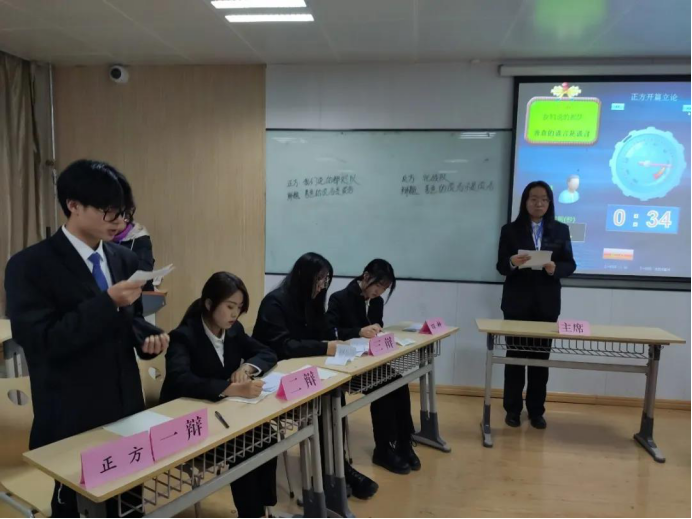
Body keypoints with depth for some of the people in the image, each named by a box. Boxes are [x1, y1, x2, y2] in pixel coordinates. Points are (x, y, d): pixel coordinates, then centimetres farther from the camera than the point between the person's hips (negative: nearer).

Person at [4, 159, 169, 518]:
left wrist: (148, 336, -7)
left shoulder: (124, 260, 5)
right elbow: (41, 342, -20)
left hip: (127, 408, 5)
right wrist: (108, 303, -28)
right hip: (72, 419, -5)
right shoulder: (29, 266, -13)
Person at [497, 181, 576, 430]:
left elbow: (570, 265, 4)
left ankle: (536, 410, 20)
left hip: (547, 304, 2)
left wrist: (555, 268, -17)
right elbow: (501, 266, -1)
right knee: (515, 355, 3)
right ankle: (513, 409, 16)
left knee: (541, 357, 7)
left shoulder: (561, 230, 7)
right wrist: (513, 262, -23)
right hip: (517, 302, -1)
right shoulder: (510, 230, 1)